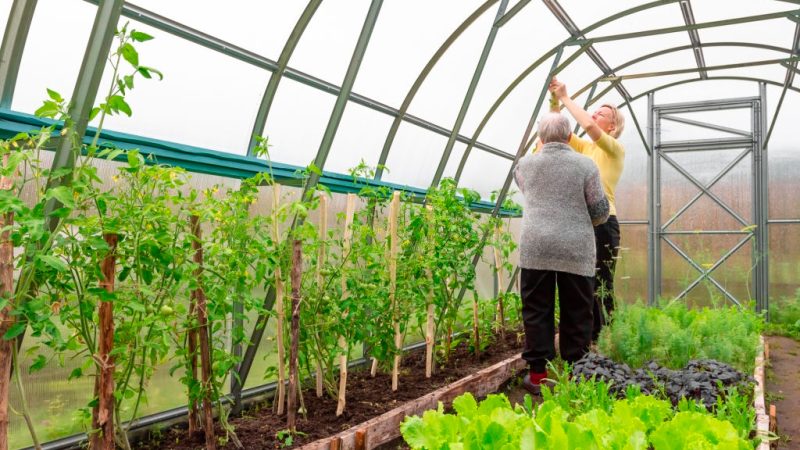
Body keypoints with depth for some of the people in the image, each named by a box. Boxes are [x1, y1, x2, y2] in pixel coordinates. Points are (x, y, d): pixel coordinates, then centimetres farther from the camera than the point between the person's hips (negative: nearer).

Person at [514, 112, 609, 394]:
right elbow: (600, 212, 3)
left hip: (535, 248, 1)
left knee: (537, 310, 7)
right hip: (576, 251, -1)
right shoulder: (585, 165, 2)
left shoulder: (525, 165, 7)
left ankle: (537, 373, 11)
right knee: (576, 314, 8)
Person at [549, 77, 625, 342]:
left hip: (602, 223, -7)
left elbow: (588, 126, -20)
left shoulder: (616, 149, -4)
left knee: (600, 286, -2)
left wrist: (565, 98, -12)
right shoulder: (586, 148, 16)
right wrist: (555, 102, 0)